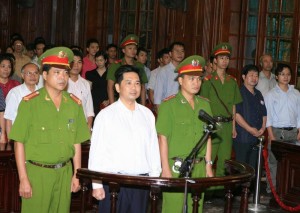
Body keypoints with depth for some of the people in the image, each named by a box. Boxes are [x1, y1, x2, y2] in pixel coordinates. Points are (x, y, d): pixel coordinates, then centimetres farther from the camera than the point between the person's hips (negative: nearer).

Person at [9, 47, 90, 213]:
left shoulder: (74, 104, 4)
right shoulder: (30, 102, -8)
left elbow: (77, 142, 9)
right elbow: (19, 143, -8)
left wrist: (76, 174, 7)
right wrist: (23, 179, -9)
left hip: (64, 173, 4)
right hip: (37, 172, -3)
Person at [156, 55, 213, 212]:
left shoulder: (204, 104, 9)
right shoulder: (169, 105, -6)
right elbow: (163, 138, -8)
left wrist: (208, 165, 12)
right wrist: (165, 168, -11)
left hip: (198, 167, 5)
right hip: (175, 166, -5)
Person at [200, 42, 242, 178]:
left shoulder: (232, 82, 13)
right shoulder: (208, 80, -2)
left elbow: (233, 106, 15)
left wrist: (233, 127, 12)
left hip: (227, 125, 5)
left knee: (224, 160, 8)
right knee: (208, 159, -7)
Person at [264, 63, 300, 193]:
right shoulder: (271, 94, 2)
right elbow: (268, 115, -2)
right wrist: (271, 136, -9)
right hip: (277, 131, -3)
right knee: (274, 161, -2)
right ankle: (272, 188, 5)